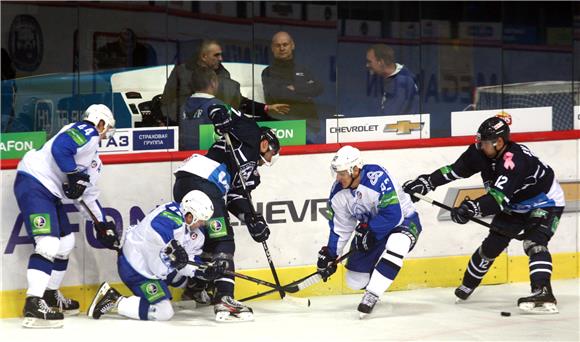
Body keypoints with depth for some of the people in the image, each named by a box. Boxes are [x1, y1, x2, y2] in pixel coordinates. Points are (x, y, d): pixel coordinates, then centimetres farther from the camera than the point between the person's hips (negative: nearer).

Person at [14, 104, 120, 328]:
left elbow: (90, 195, 29)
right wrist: (74, 175, -19)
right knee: (48, 243, -21)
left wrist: (103, 226, 26)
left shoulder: (94, 160, 24)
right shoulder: (86, 132, -8)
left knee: (65, 241, 19)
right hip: (33, 183, -11)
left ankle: (50, 295, 34)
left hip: (51, 191, 11)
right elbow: (59, 148, -25)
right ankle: (33, 305, -28)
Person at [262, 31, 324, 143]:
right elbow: (274, 94, -5)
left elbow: (318, 88, 7)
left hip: (309, 123, 3)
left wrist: (295, 88, -5)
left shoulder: (303, 71, 23)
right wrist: (305, 96, 1)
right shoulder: (268, 73, 13)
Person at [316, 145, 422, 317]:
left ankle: (371, 295, -30)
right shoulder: (338, 193, -10)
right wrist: (330, 254, -2)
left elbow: (393, 215, -34)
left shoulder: (378, 178, -32)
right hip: (370, 230, 6)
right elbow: (340, 228, 1)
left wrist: (367, 231, -32)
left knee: (396, 244, -41)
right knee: (355, 281, 0)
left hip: (404, 221, -6)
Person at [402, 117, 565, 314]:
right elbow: (455, 170, -7)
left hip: (546, 202, -8)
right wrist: (426, 182, -15)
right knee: (492, 243, 8)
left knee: (534, 242, -28)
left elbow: (499, 196, -47)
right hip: (515, 205, 8)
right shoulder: (481, 153, -15)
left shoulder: (515, 160, -39)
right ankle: (467, 285, 25)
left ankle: (543, 293, -38)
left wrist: (473, 208, -60)